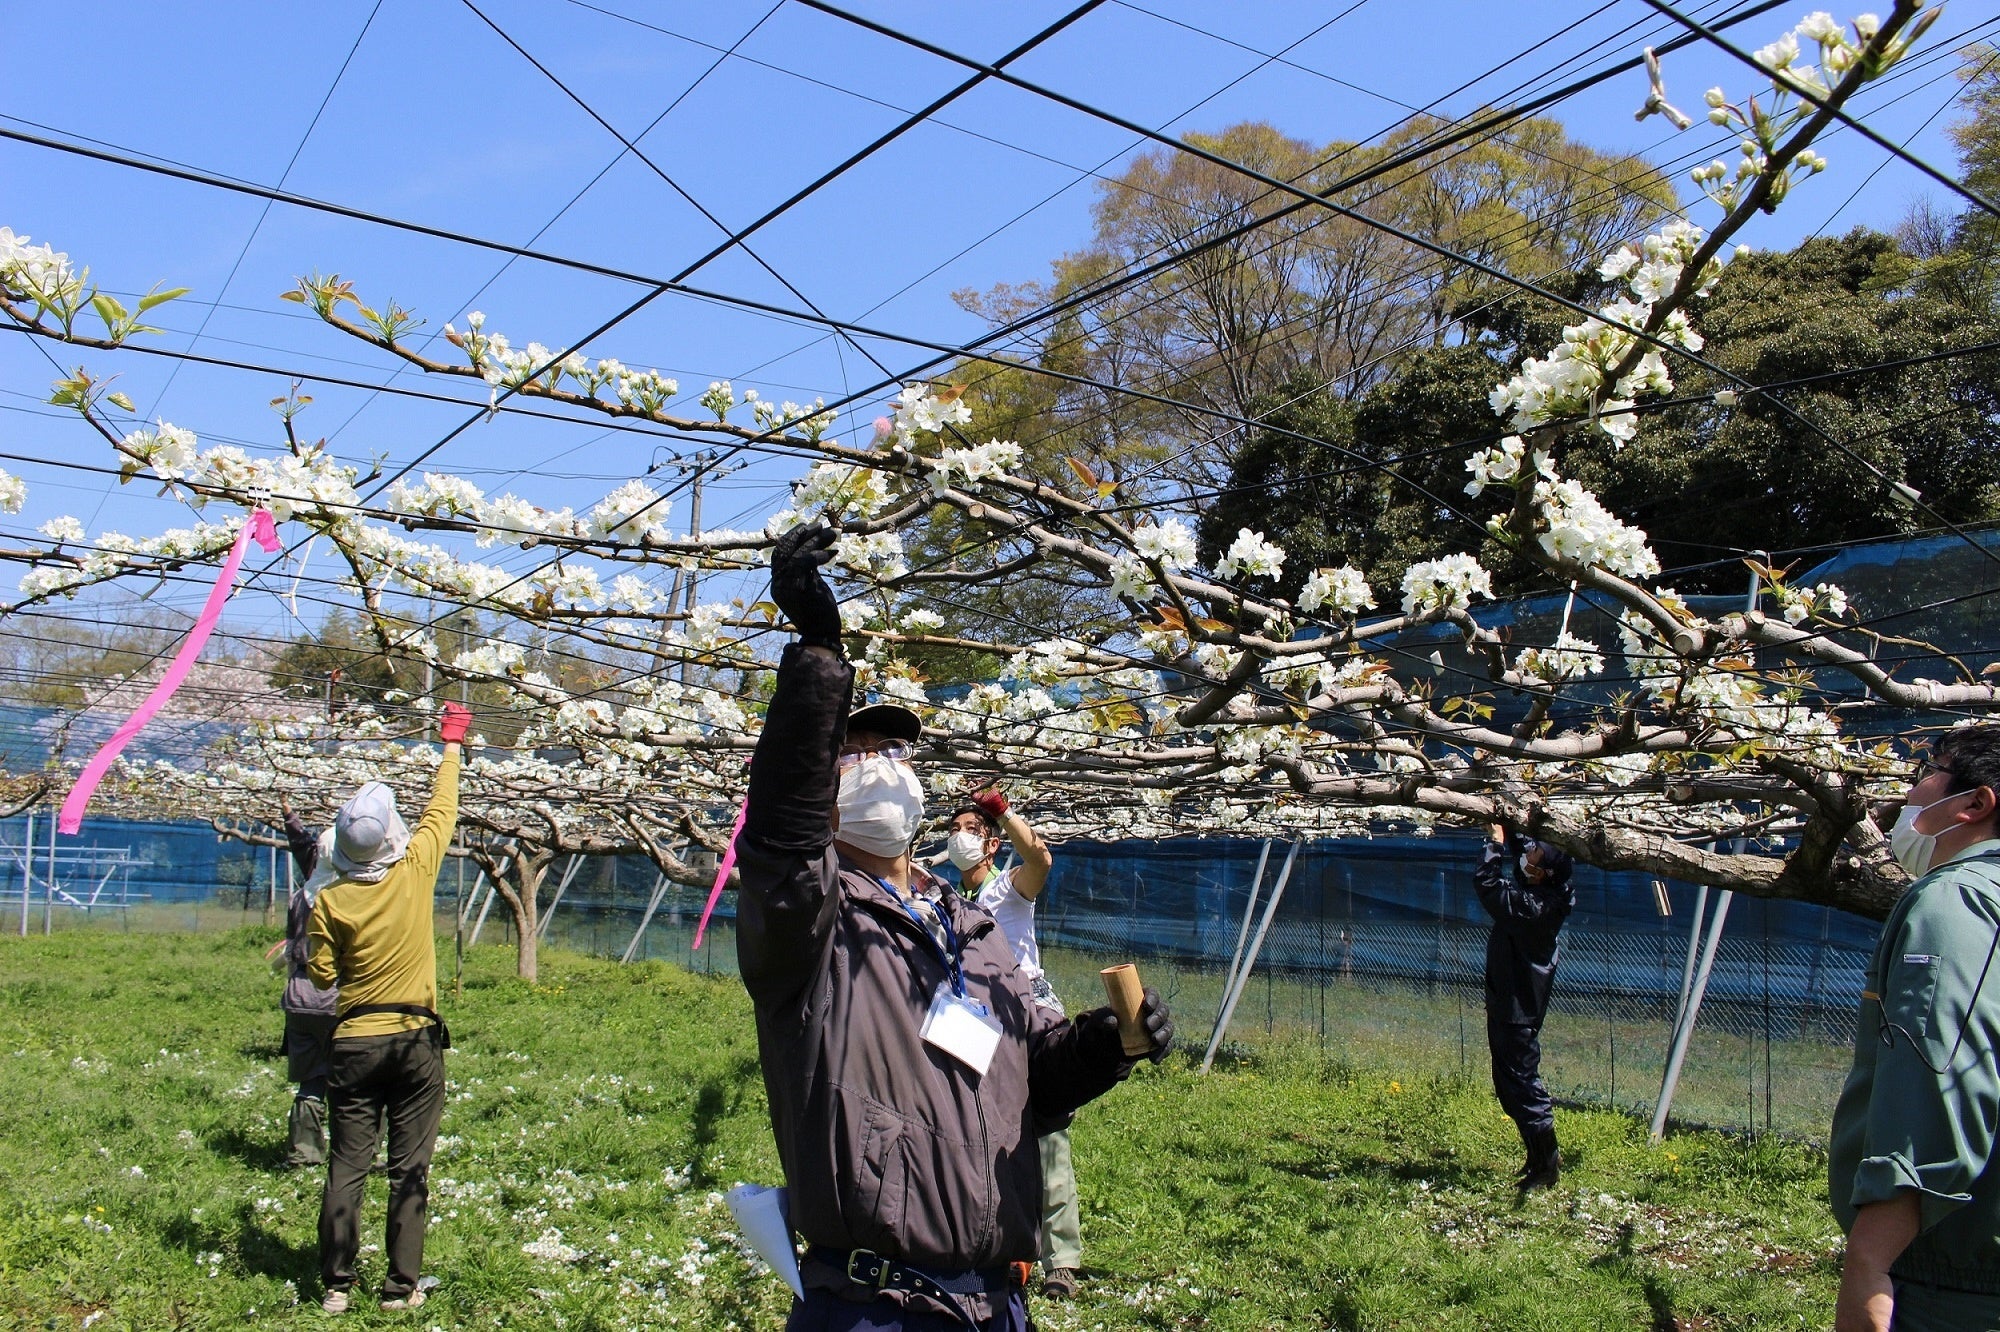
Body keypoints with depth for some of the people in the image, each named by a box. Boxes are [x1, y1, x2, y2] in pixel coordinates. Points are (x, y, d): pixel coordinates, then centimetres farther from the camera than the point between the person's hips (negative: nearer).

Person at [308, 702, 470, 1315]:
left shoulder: (329, 901, -6)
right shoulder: (416, 870, -8)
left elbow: (322, 976, 2)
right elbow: (441, 811, 9)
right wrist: (451, 746, 21)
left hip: (354, 1044, 1)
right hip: (415, 1041, -1)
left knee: (346, 1166, 8)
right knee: (409, 1170, 5)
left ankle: (336, 1285, 10)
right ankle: (400, 1286, 8)